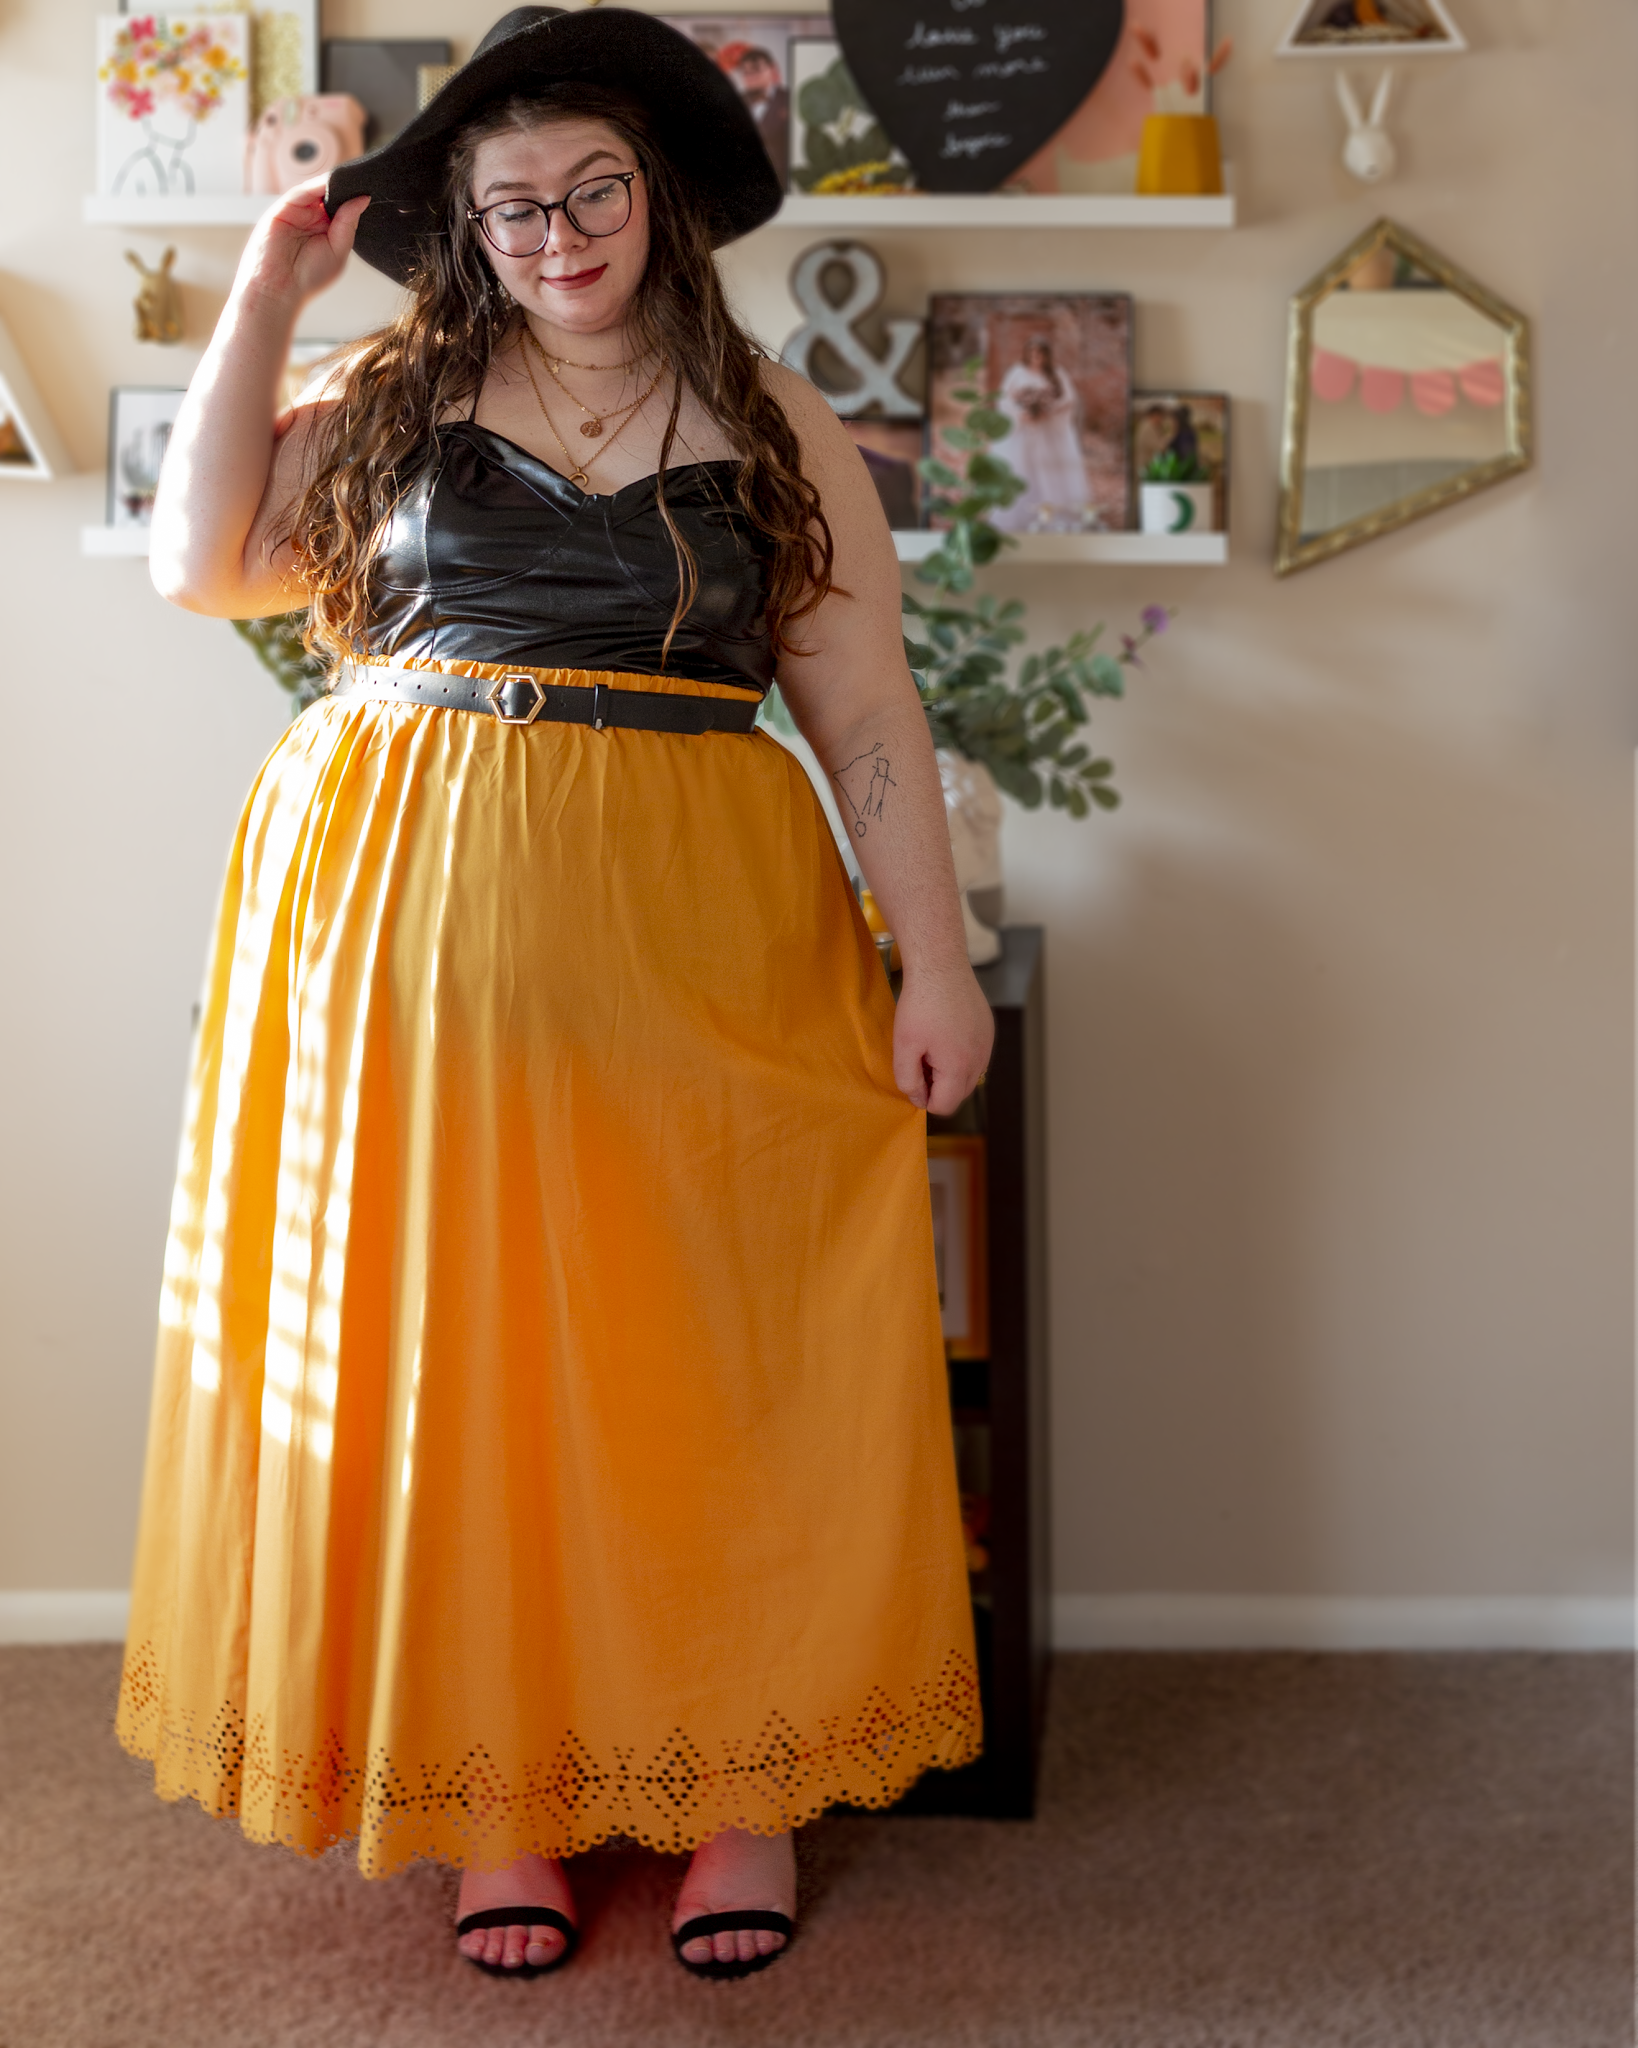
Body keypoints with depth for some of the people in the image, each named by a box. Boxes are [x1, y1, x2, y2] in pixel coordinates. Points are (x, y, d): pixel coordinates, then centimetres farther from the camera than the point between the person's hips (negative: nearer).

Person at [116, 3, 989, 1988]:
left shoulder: (776, 433, 9)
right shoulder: (394, 394, 11)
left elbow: (869, 718, 6)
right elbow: (202, 560, 1)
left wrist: (936, 959, -1)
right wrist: (262, 299, 3)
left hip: (688, 931, -1)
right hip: (407, 924, 1)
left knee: (705, 1350, 1)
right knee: (444, 1348, 3)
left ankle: (740, 1784, 17)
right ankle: (498, 1792, 16)